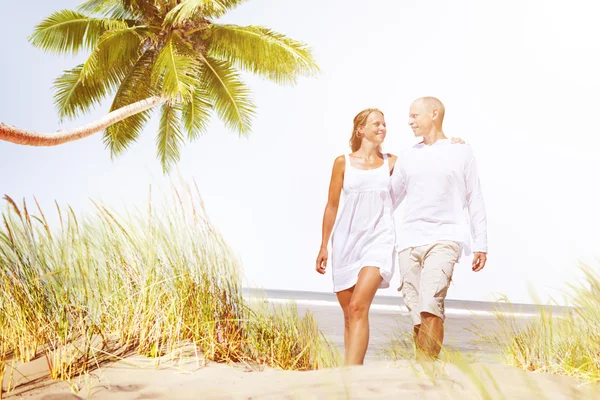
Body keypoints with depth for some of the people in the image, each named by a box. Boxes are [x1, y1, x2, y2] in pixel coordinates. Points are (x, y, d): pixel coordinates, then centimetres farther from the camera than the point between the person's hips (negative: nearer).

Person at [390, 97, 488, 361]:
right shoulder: (407, 158, 17)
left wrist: (480, 244, 5)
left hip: (444, 239, -4)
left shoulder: (461, 152, 10)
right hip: (409, 240, 4)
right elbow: (389, 200, 22)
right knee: (417, 316, 0)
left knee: (430, 305, -23)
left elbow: (474, 200, 10)